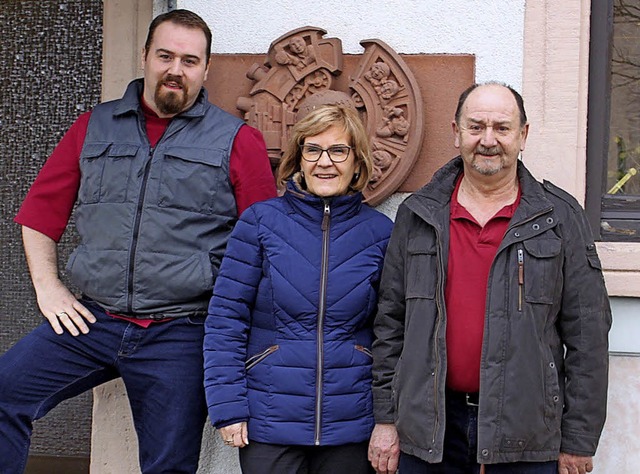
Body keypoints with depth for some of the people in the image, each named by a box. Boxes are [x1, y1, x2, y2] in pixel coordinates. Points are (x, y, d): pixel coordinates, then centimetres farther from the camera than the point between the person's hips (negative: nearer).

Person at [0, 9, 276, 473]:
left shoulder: (238, 141, 3)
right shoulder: (94, 128, 11)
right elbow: (40, 209, 15)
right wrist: (48, 286, 4)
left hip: (181, 334, -2)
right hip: (92, 321, 2)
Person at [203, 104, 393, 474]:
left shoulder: (380, 232, 2)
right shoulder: (262, 221, -2)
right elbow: (226, 317, -2)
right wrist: (228, 407, -7)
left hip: (351, 426, 1)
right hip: (268, 423, -1)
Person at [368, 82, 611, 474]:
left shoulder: (560, 217, 1)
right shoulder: (418, 215, 7)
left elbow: (587, 334, -1)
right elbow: (391, 322, 9)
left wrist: (579, 440, -4)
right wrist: (386, 419, 4)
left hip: (526, 435, -1)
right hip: (428, 429, 2)